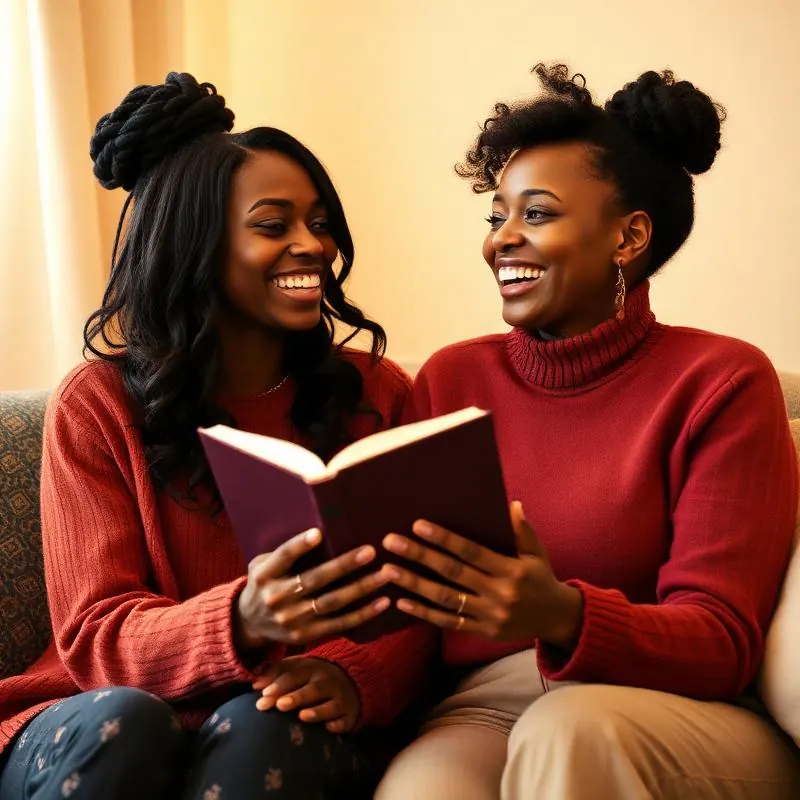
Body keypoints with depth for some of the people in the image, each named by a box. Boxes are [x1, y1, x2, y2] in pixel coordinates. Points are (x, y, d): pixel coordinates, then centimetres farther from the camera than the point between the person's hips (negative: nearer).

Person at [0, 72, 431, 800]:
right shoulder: (98, 406, -2)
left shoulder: (377, 394, 3)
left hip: (291, 738, 1)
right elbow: (95, 638, -10)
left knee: (264, 727, -33)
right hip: (98, 733, 0)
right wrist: (242, 621, -31)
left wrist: (353, 679, -23)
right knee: (122, 722, -33)